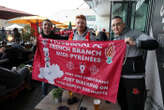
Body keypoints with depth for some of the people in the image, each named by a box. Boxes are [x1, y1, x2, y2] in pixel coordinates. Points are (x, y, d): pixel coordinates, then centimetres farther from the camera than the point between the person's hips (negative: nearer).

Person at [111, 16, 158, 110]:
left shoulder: (134, 34, -7)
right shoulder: (114, 40, 13)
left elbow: (154, 44, -18)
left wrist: (135, 43, -30)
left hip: (134, 77, -6)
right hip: (119, 77, 7)